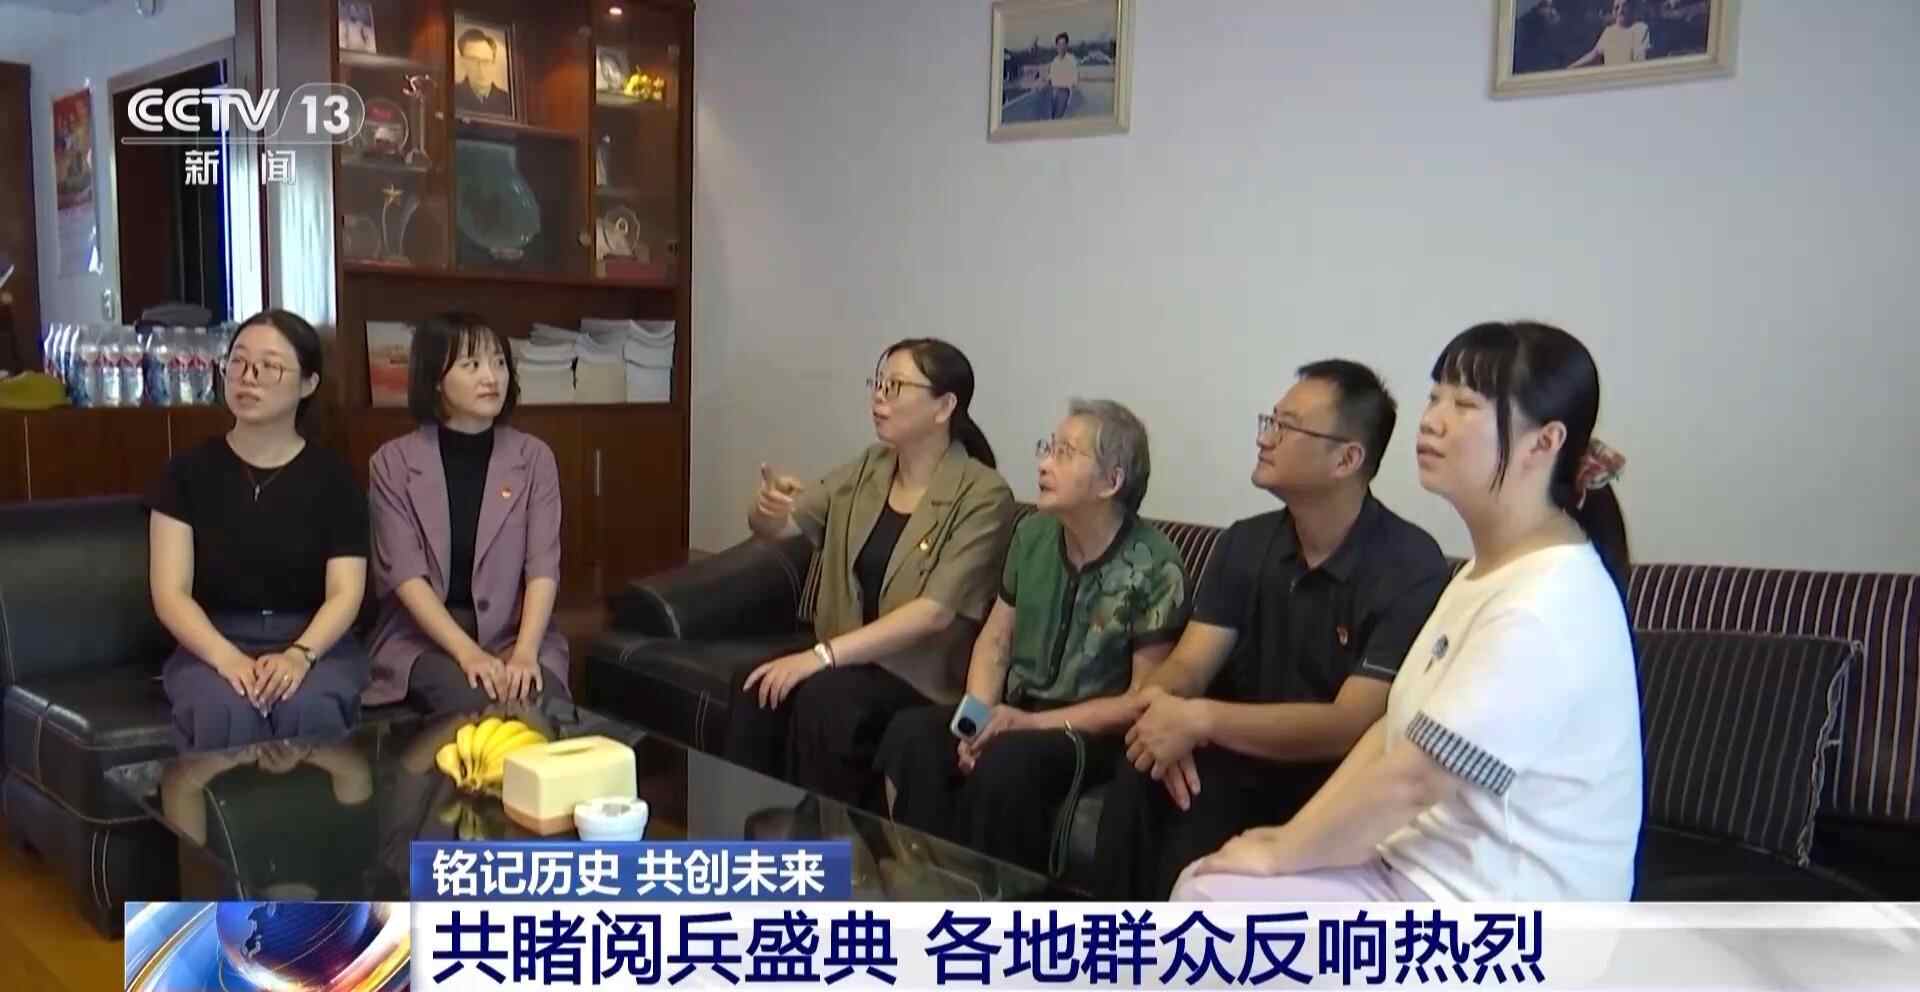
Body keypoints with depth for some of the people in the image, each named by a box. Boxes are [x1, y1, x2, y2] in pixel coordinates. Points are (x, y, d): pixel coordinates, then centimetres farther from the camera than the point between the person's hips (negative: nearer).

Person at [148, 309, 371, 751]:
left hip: (317, 644, 0)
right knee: (228, 711, -33)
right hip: (210, 645, 0)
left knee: (309, 708, -33)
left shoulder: (332, 477, 3)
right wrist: (226, 658, -21)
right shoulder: (188, 471, 4)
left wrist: (300, 655, -24)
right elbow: (170, 593, -3)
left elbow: (345, 592, -4)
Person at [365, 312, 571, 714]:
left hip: (514, 631, 1)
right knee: (474, 702, -31)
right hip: (422, 637, -1)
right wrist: (467, 652, -23)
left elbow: (543, 565, -5)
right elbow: (405, 572, -9)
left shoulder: (533, 457, 4)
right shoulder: (394, 461, 0)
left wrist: (525, 651, -22)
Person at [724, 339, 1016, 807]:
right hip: (849, 659, 5)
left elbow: (936, 611, -22)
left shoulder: (983, 495, -14)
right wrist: (768, 508, -22)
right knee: (757, 691, -23)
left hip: (924, 675, -5)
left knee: (822, 698, -31)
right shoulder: (866, 470, 6)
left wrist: (822, 655, -27)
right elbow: (773, 528, 4)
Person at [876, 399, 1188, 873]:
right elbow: (995, 640, 10)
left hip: (1096, 732, -5)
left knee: (1006, 764, -35)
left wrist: (1037, 723, -19)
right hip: (1014, 712, 5)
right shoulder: (1033, 534, 4)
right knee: (910, 735, -23)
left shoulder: (1154, 566, -14)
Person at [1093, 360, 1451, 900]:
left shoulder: (1409, 567, -15)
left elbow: (1352, 726, -22)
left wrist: (1201, 719, -28)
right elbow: (1188, 665, -1)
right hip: (1243, 761, 5)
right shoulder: (1245, 543, 5)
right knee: (1144, 775, -26)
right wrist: (1164, 707, -26)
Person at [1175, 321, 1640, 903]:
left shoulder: (1544, 606, -24)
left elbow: (1410, 779, -24)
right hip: (1427, 867, 9)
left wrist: (1281, 854, -12)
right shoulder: (1489, 572, 10)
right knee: (1206, 890, 2)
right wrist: (1291, 835, 0)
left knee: (1212, 902, -13)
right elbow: (1395, 731, 9)